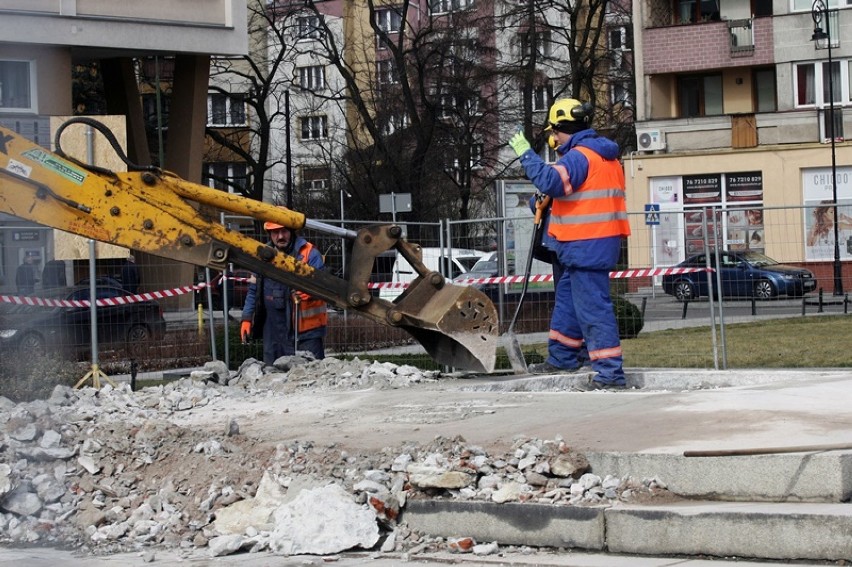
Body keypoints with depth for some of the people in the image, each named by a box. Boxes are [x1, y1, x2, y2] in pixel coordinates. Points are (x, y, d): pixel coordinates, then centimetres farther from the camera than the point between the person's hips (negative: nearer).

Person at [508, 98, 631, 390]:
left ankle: (610, 372, -12)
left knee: (592, 306, -10)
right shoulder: (606, 155, 17)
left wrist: (526, 153, -19)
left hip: (586, 245, -10)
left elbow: (550, 181, -29)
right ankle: (561, 357, 34)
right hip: (601, 240, 10)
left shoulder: (579, 156, -15)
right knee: (566, 297, 22)